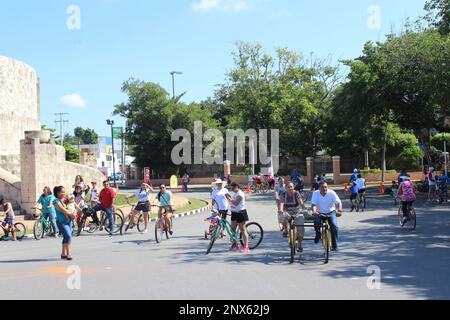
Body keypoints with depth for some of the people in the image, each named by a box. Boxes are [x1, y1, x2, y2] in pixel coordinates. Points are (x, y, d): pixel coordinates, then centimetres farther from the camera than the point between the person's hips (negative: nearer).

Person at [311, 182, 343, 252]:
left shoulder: (331, 193, -12)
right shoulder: (315, 193, -9)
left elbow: (339, 202, -20)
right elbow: (314, 204, -19)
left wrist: (339, 210, -41)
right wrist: (314, 211, -41)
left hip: (331, 213, 0)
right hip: (320, 213, 0)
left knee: (334, 226, -22)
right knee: (317, 222, -31)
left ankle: (335, 246, -10)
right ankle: (318, 235, 3)